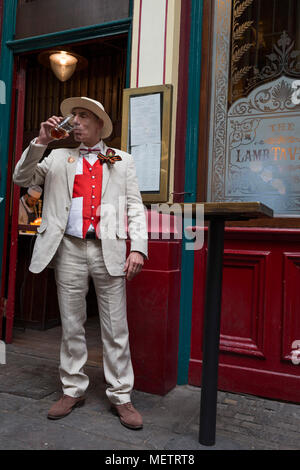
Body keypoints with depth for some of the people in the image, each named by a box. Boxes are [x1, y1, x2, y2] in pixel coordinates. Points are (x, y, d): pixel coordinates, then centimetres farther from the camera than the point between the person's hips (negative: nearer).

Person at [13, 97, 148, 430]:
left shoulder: (122, 161, 12)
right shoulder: (59, 158, 16)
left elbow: (134, 206, 5)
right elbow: (22, 179, 8)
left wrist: (138, 248, -8)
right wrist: (40, 141, -2)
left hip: (109, 250, -1)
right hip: (70, 249, 2)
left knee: (115, 328, 3)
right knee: (71, 326, 10)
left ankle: (120, 396, 16)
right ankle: (73, 390, 25)